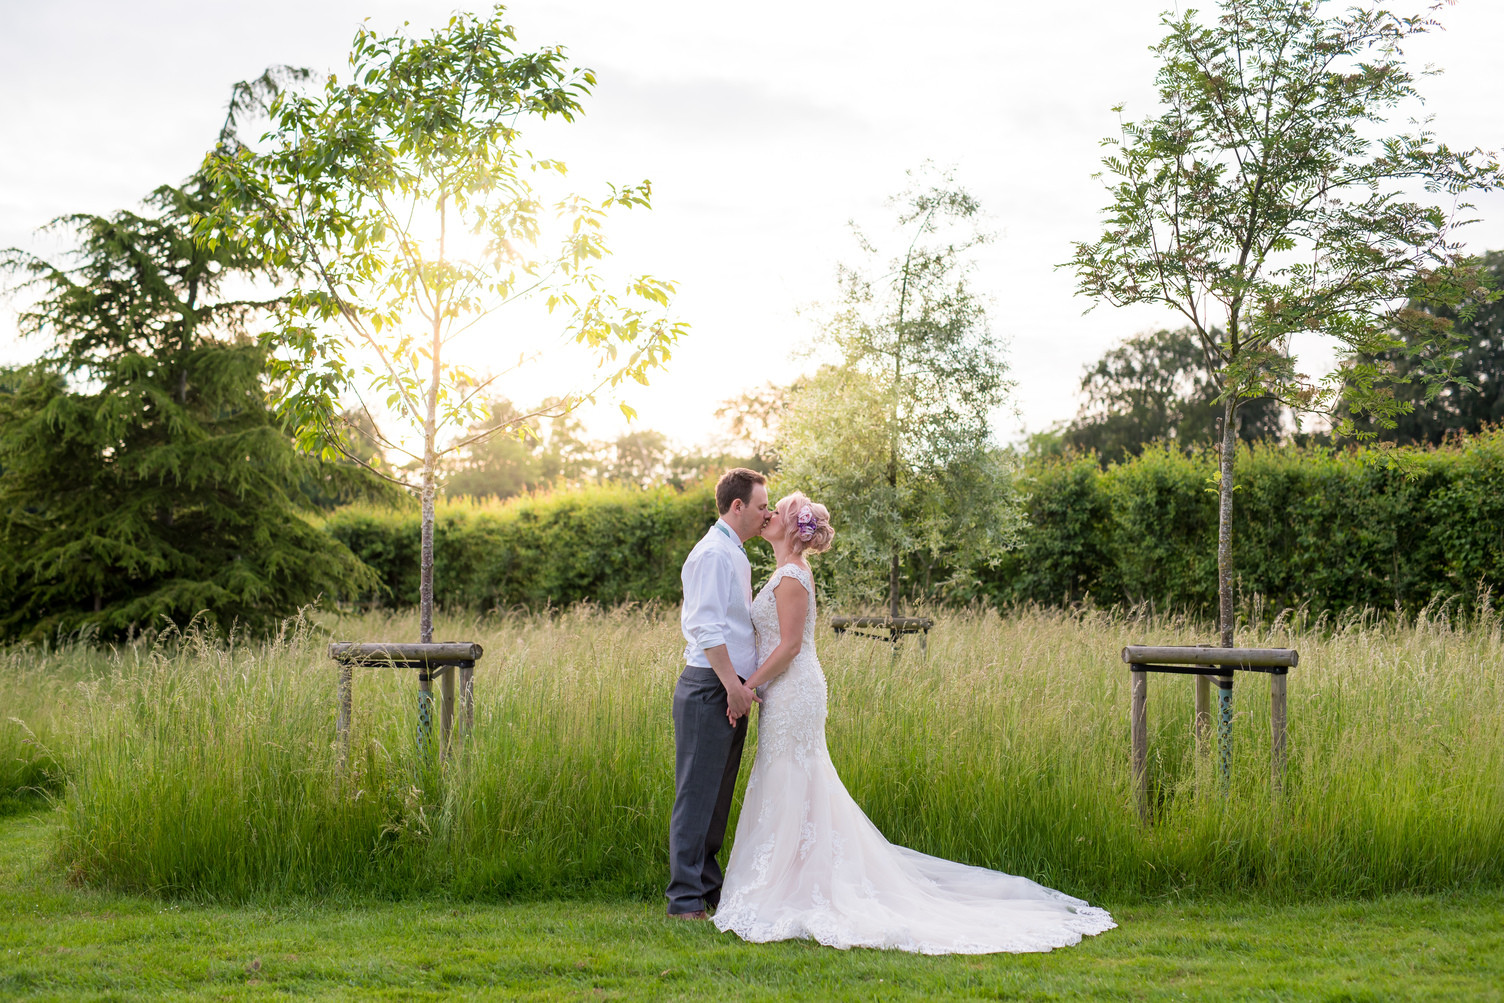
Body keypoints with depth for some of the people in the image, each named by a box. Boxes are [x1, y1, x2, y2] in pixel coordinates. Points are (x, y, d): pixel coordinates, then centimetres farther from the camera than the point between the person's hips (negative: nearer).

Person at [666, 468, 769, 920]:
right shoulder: (712, 553, -12)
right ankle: (686, 898, -3)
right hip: (709, 690, -10)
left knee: (717, 797, 13)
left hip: (732, 691, 10)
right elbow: (706, 627, -19)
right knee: (698, 795, -7)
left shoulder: (736, 556, 20)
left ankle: (708, 889, 20)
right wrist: (732, 684, -21)